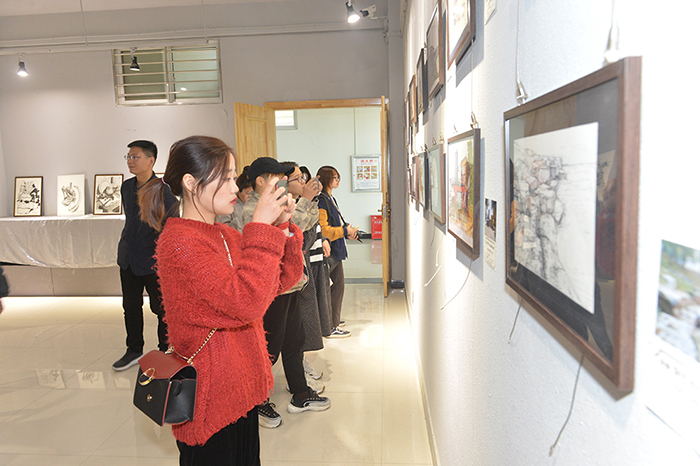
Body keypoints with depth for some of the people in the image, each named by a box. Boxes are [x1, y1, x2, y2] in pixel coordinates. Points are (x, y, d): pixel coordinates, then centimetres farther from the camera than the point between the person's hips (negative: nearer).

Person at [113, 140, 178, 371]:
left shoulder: (163, 191, -15)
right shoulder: (127, 187, 7)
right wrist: (126, 246, 19)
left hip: (153, 262, -6)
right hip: (128, 259, 7)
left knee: (160, 308, 7)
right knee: (130, 307, 16)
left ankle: (165, 351, 24)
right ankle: (134, 350, 32)